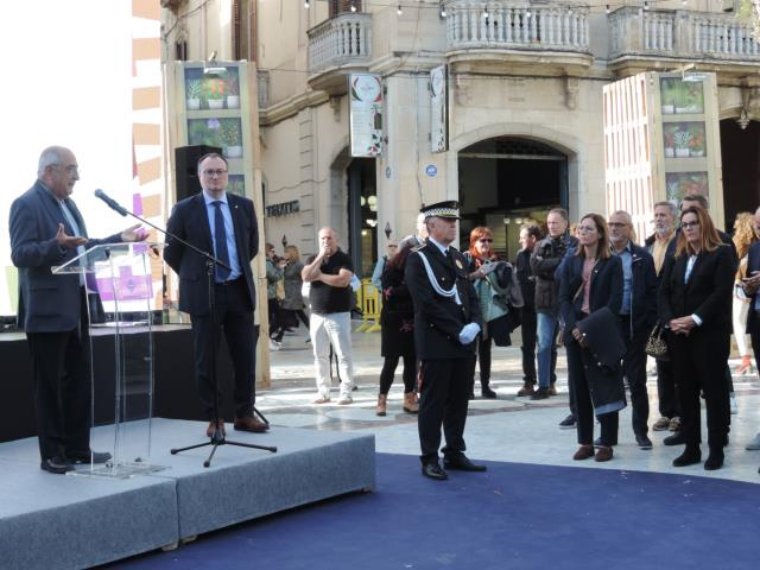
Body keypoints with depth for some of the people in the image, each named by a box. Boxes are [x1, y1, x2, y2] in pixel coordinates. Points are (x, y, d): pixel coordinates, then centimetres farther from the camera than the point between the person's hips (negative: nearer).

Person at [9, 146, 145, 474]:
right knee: (49, 385, 1)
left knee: (79, 382, 12)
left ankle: (78, 449, 21)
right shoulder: (26, 205, -12)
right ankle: (52, 455, 10)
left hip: (76, 309, 9)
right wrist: (56, 244, -34)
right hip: (48, 311, -9)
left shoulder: (67, 203, 16)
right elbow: (19, 255, -19)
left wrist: (120, 239, 17)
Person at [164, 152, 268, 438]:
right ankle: (213, 419, 12)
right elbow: (171, 252, 4)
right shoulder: (184, 209, -4)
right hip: (203, 293, -3)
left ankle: (244, 414, 17)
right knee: (206, 360, 3)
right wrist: (194, 276, 8)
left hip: (239, 291, 3)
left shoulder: (244, 206, 6)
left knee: (245, 357, 5)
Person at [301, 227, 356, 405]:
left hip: (339, 314, -5)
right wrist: (320, 257, -11)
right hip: (317, 315, 5)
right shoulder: (312, 259, 11)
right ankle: (323, 391, 14)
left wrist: (320, 276, -8)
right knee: (320, 355, 7)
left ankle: (346, 392, -2)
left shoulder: (344, 259, -3)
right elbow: (306, 276, -8)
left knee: (343, 354, -5)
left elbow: (343, 280, -19)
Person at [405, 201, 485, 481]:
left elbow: (471, 295, 15)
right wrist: (458, 331, -16)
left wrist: (474, 325, -4)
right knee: (433, 403, 0)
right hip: (436, 343, -7)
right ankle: (430, 459, 7)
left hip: (464, 342, 7)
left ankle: (455, 453, 21)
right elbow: (428, 304, -15)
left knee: (459, 401, 11)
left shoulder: (457, 257, 17)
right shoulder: (418, 259, -7)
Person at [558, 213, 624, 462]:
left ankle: (606, 443, 5)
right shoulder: (571, 263, 11)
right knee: (580, 387, 5)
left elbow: (615, 300, -8)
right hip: (575, 332, 4)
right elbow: (564, 298, 5)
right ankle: (585, 441, 12)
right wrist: (573, 327, -10)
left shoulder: (613, 263, 0)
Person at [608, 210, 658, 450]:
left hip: (634, 325, -2)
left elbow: (653, 292, -1)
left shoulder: (642, 257, 2)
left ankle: (641, 430, 14)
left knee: (637, 379, 3)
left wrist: (651, 323, -9)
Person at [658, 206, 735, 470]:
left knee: (714, 390, -1)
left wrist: (695, 319, -18)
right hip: (678, 334, 5)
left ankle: (717, 449, 5)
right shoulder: (676, 258, 15)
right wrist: (670, 320, -9)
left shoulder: (722, 254, -1)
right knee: (686, 391, 7)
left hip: (710, 333, -5)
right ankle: (691, 447, 13)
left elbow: (722, 293, -11)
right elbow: (663, 293, 8)